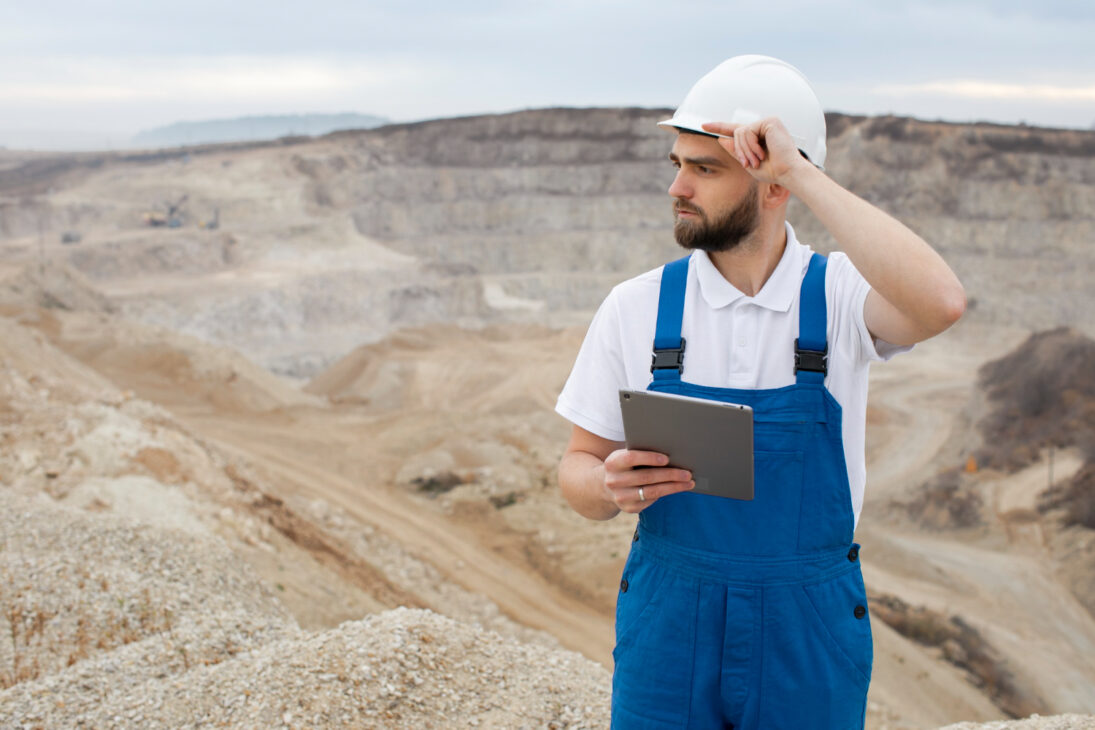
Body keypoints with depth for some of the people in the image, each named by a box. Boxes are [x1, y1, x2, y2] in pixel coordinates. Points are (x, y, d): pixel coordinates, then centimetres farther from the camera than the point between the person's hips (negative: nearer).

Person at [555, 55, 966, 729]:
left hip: (808, 638, -1)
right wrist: (612, 487, -22)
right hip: (669, 625, 1)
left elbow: (940, 304, -30)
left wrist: (804, 174, -26)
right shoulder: (637, 308, -3)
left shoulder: (842, 295, -7)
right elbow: (579, 468, 2)